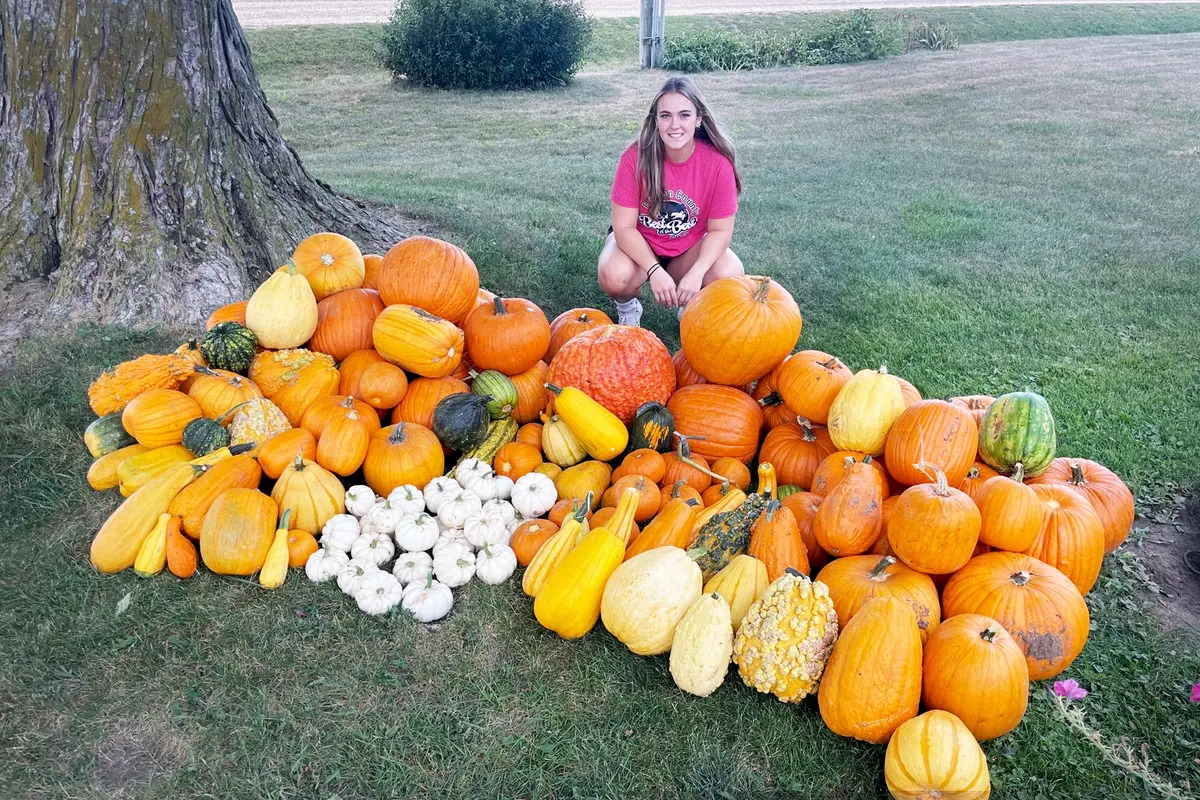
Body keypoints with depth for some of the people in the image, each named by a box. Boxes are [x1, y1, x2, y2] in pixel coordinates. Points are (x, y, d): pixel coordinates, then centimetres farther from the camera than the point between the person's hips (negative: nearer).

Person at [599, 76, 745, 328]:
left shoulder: (718, 163, -21)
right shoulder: (635, 158, -23)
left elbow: (720, 229, -14)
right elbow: (624, 226, -20)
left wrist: (696, 273, -31)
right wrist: (655, 271, -33)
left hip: (691, 248, 1)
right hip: (639, 244, -1)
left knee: (730, 275, -27)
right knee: (615, 276, -33)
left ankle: (693, 306, 9)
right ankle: (627, 307, 6)